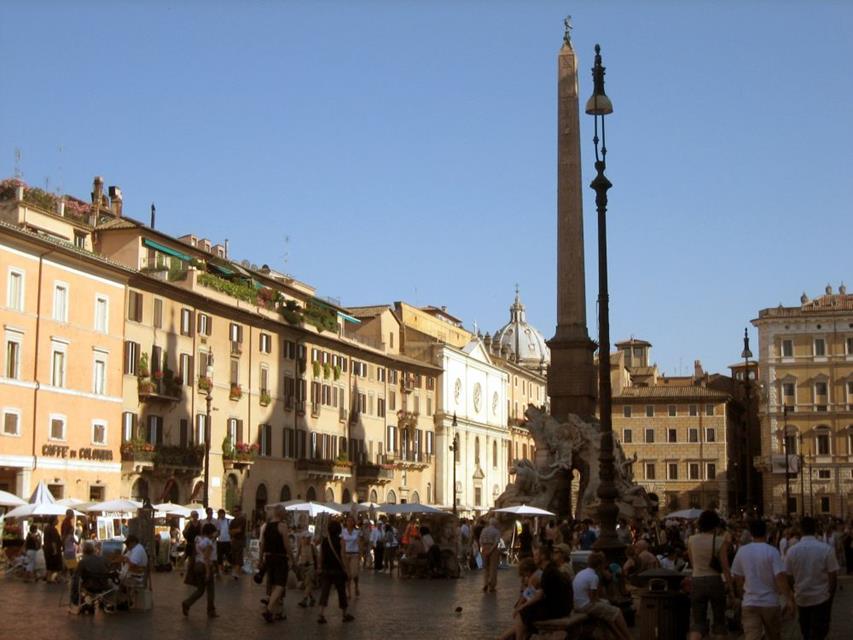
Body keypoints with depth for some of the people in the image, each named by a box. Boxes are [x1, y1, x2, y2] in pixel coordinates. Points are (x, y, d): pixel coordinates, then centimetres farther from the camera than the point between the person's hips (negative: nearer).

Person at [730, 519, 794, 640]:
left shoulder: (742, 551, 1)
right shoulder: (772, 551, -9)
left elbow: (737, 578, 7)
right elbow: (780, 577, -17)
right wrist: (788, 600, -13)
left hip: (749, 603, 1)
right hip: (770, 602, -1)